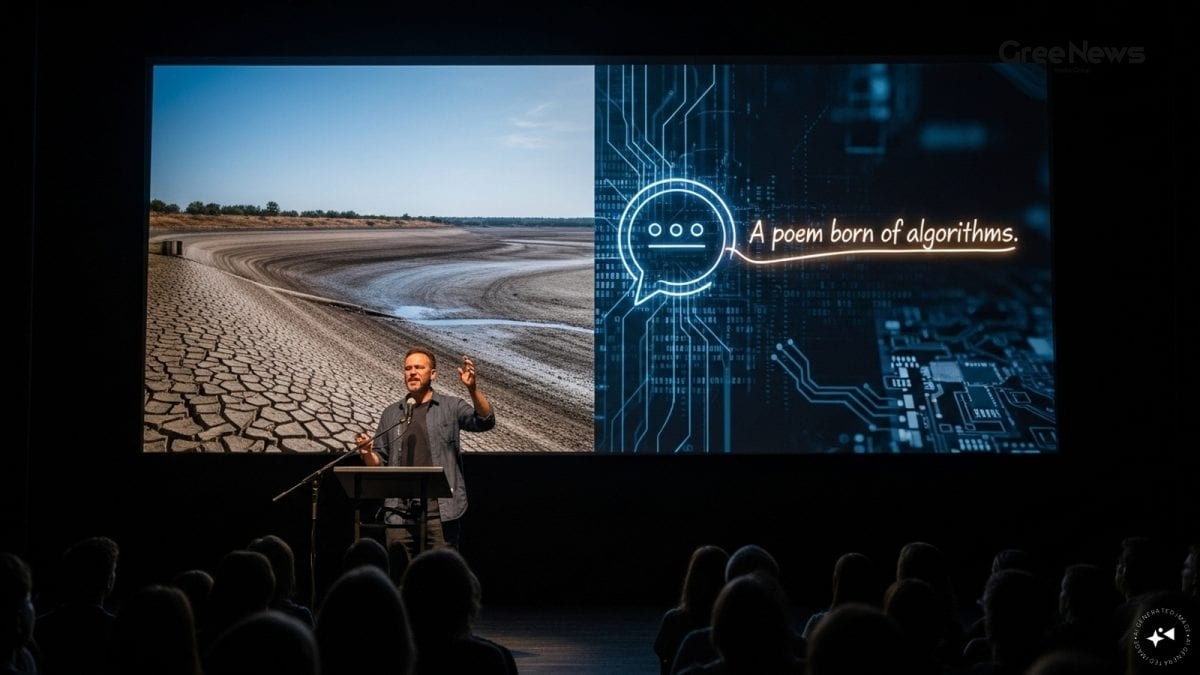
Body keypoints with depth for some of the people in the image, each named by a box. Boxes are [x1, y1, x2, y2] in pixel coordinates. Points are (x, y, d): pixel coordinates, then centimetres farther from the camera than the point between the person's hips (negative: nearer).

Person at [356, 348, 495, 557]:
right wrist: (366, 452, -6)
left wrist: (473, 389, -25)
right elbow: (378, 463, 17)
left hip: (440, 509, -3)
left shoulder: (451, 407, 6)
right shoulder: (391, 414, 16)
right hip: (400, 511, 3)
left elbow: (486, 421, -10)